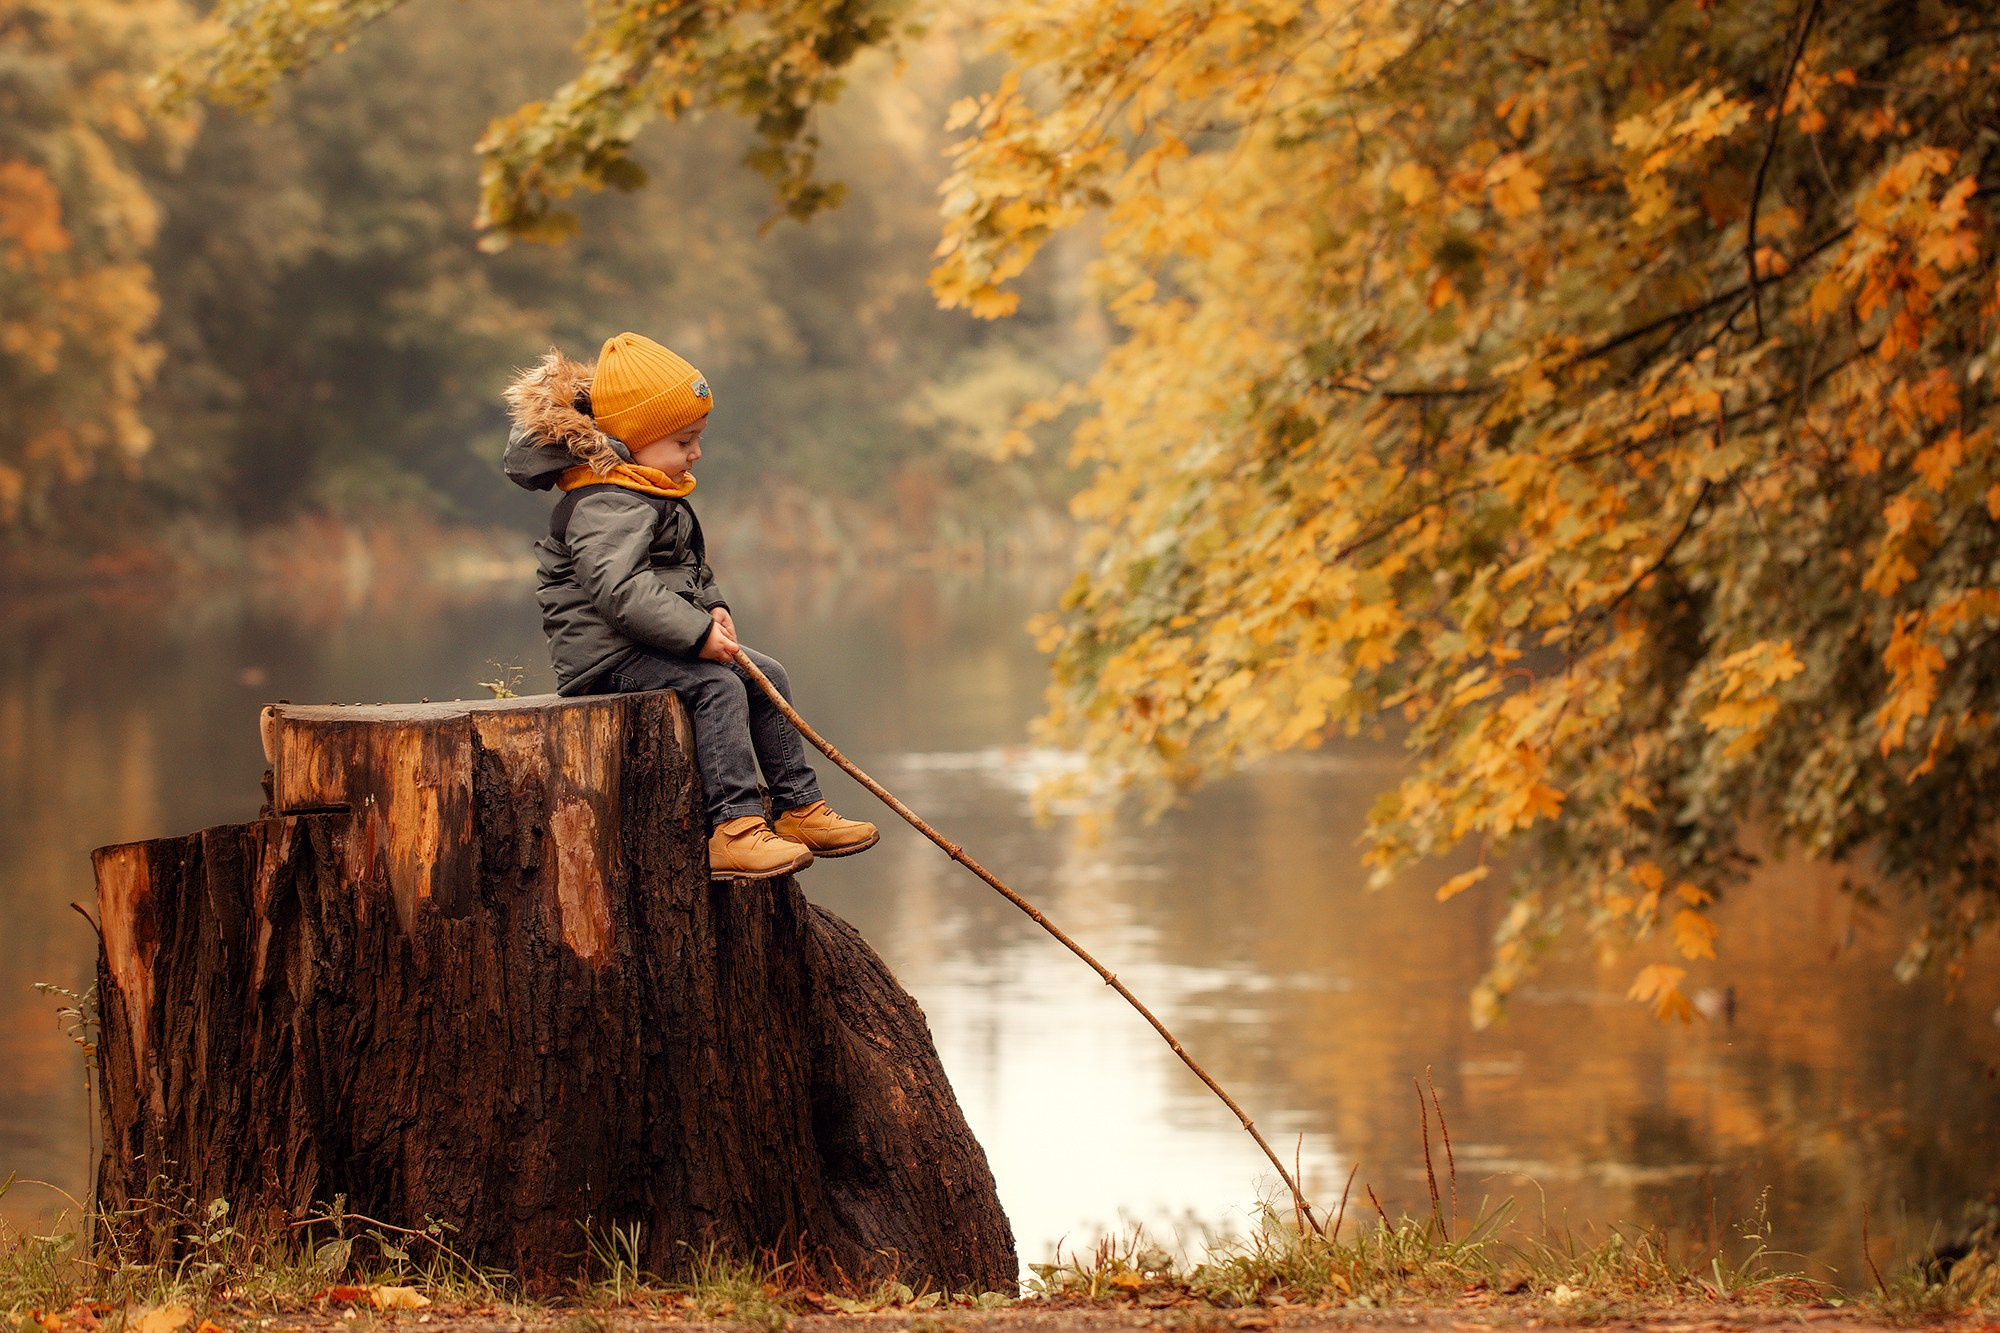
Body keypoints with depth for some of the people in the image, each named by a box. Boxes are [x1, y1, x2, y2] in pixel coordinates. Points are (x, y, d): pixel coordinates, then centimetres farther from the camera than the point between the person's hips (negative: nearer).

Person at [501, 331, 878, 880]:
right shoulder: (606, 505, -20)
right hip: (606, 658, -11)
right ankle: (734, 829, -35)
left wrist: (712, 608, 5)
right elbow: (621, 590, -33)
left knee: (767, 675, 10)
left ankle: (798, 808, 15)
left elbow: (691, 570, 26)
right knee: (718, 686, -29)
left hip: (649, 648, 11)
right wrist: (697, 633, -33)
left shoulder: (654, 495, 17)